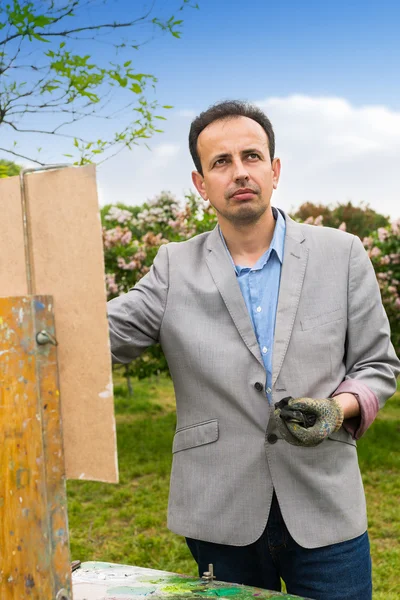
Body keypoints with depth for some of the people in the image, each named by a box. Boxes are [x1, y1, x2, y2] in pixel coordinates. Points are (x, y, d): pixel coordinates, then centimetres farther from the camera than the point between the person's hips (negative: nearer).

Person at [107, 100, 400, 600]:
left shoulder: (342, 254, 1)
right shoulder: (175, 268, 1)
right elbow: (102, 332, -9)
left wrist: (339, 408, -14)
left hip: (325, 513, 0)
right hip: (220, 518, 0)